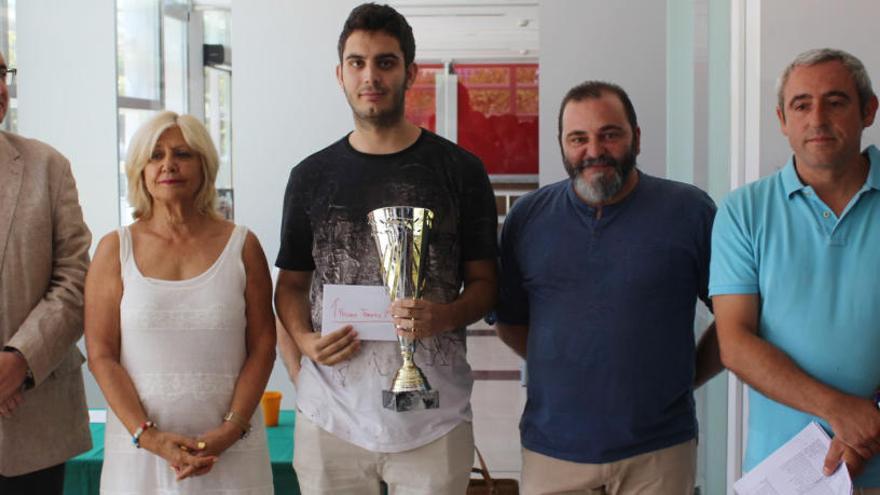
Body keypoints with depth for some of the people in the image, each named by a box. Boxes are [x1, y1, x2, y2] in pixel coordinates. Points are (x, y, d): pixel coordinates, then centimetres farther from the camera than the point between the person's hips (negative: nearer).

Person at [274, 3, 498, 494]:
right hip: (331, 413, 2)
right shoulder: (311, 176, 7)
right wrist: (305, 340, -7)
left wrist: (442, 317, -17)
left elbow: (484, 282, 4)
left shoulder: (459, 169, 1)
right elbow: (292, 283, 13)